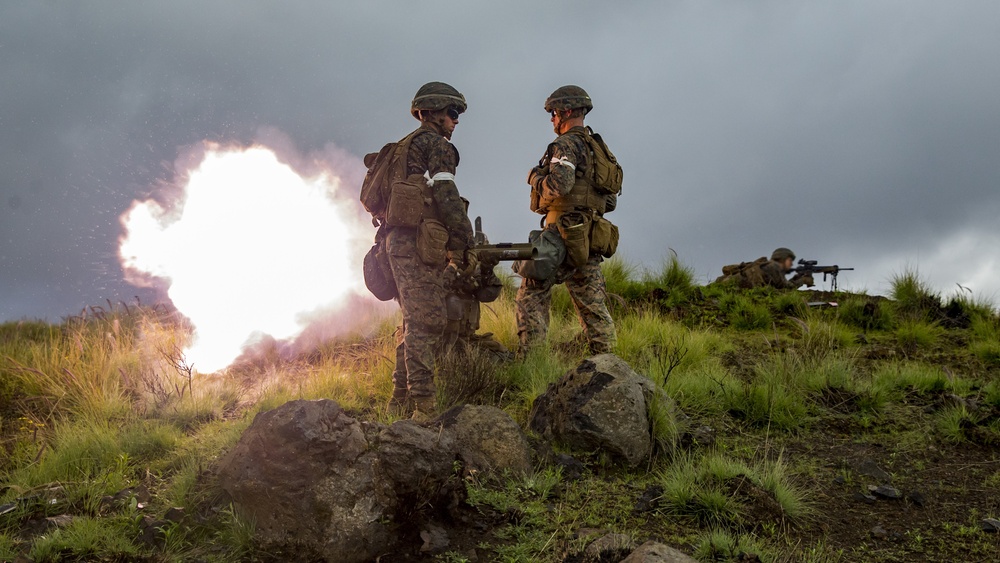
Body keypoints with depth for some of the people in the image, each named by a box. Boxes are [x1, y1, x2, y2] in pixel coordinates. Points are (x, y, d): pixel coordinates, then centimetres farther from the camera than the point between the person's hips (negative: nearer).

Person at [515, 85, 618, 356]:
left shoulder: (566, 145, -8)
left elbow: (560, 184, -24)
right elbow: (611, 201, 21)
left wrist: (536, 178, -5)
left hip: (563, 235, -8)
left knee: (531, 295, -1)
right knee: (593, 306, 7)